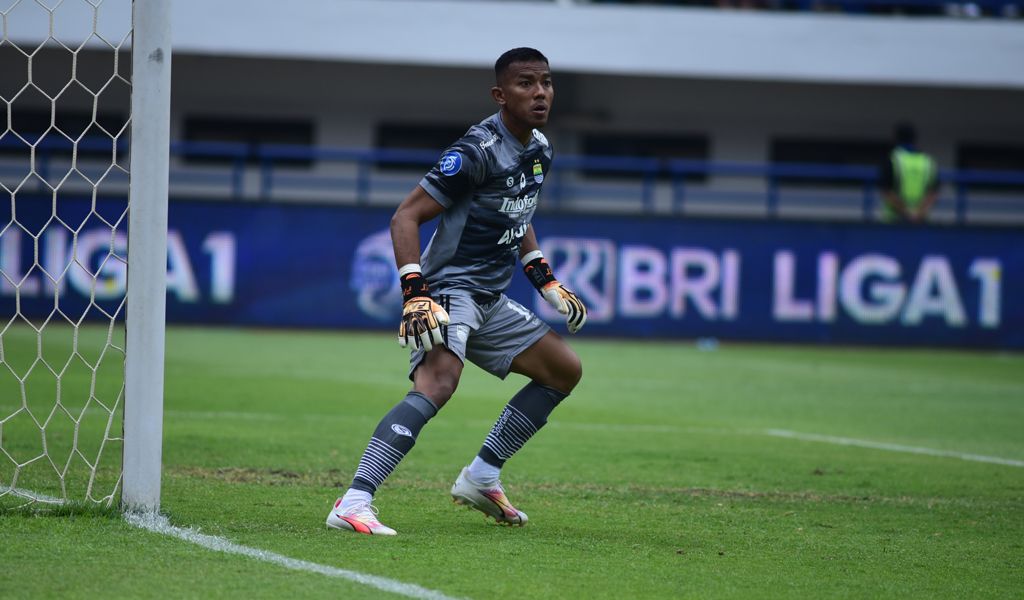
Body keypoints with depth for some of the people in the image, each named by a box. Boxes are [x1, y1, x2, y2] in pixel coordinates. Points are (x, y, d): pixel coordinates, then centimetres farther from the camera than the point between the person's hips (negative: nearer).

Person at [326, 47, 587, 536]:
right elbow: (406, 216, -19)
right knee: (438, 382, -33)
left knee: (565, 369, 16)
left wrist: (546, 282, 23)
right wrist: (415, 294, -28)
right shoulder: (478, 152, -18)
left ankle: (481, 476, 19)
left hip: (491, 301, 10)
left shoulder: (539, 150, 9)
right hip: (449, 289, -10)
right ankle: (353, 503, -41)